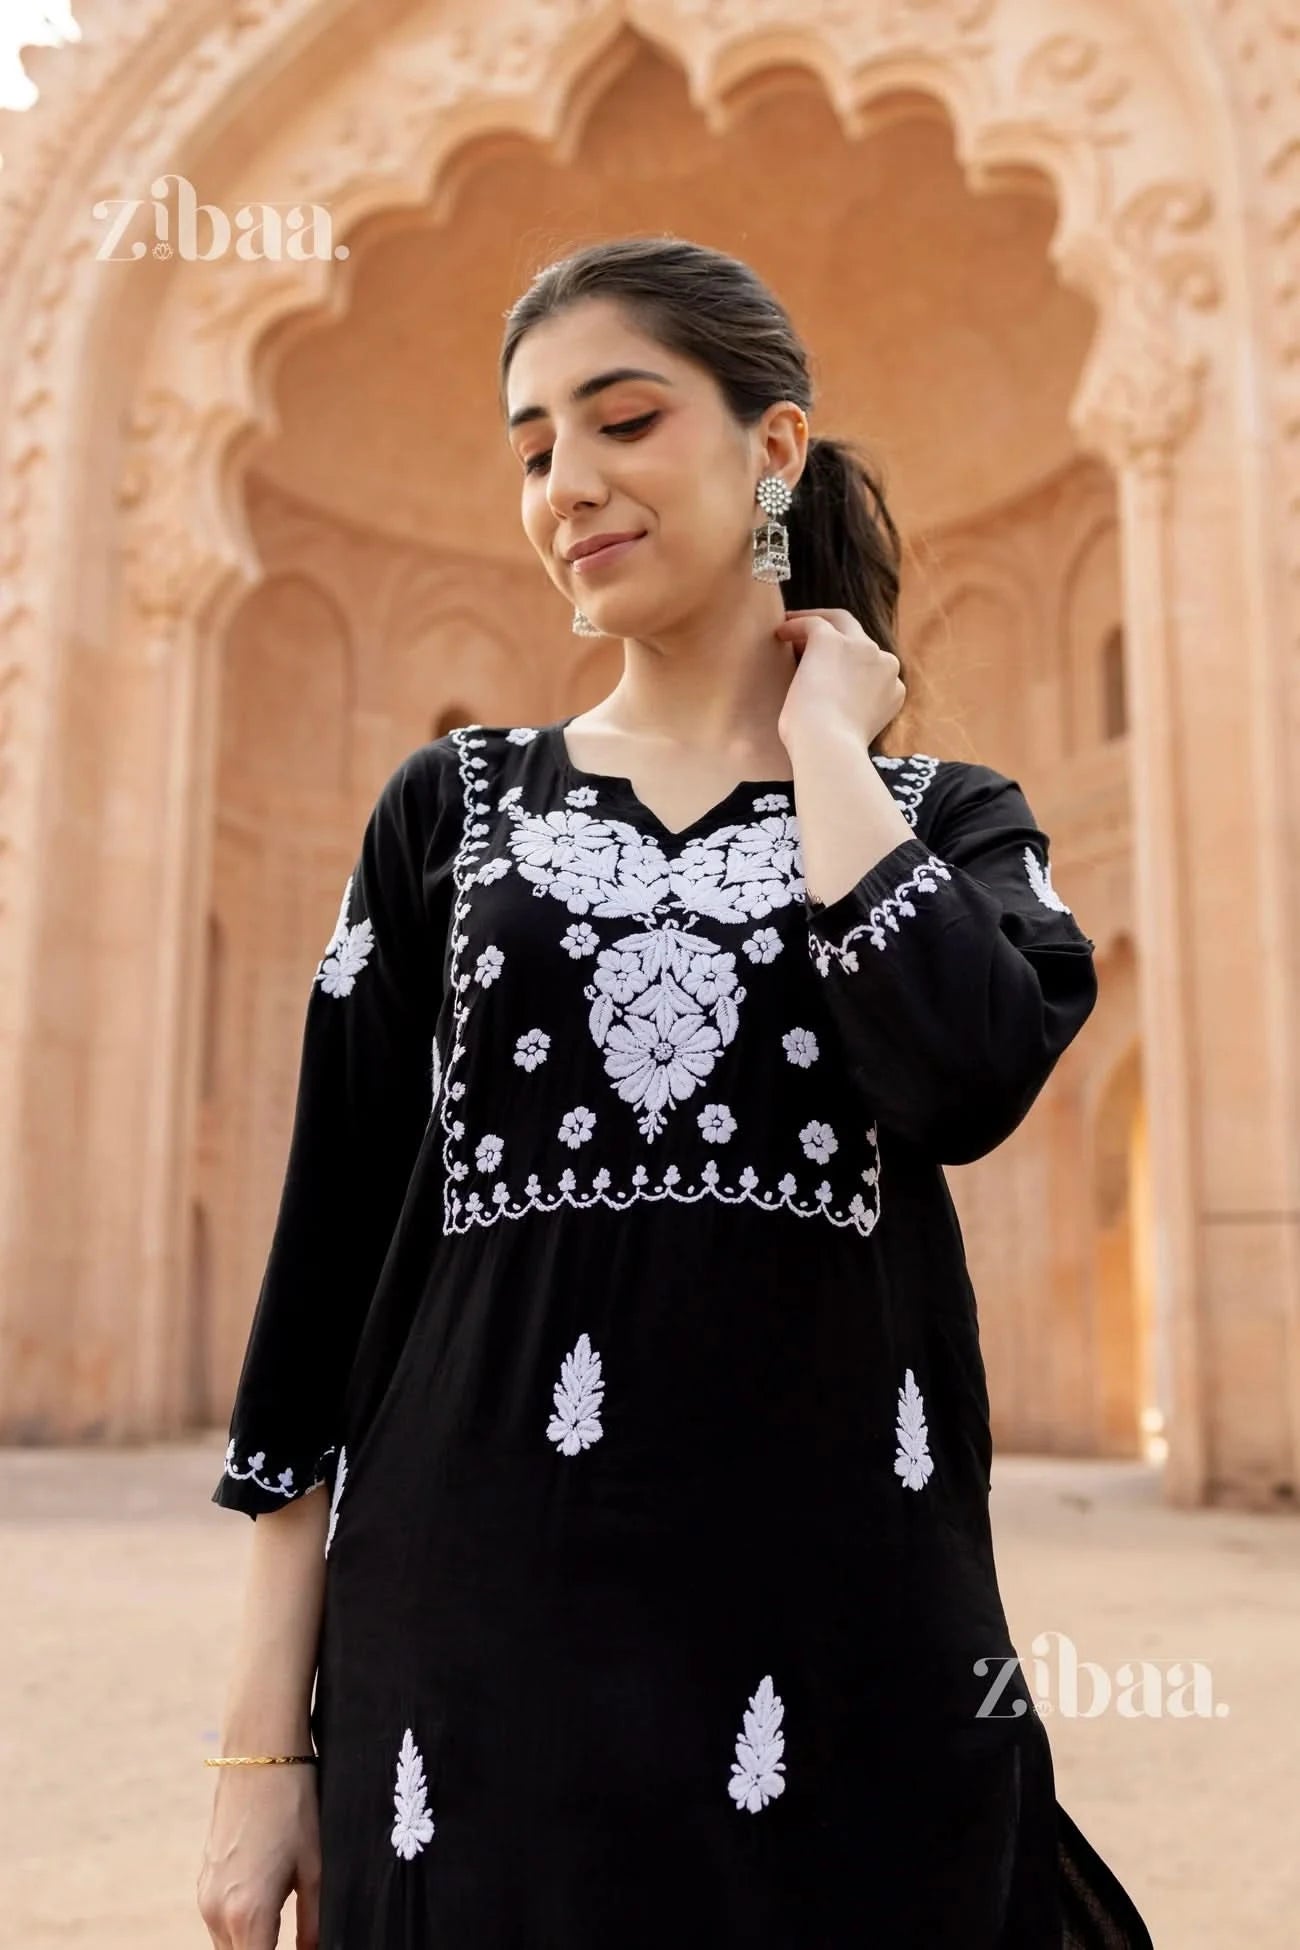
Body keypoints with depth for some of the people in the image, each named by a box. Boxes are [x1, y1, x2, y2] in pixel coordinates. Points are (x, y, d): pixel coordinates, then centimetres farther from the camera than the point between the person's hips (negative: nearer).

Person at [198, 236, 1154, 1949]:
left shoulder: (946, 820, 5)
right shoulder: (451, 810, 6)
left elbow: (969, 1080, -19)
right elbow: (330, 1249, 2)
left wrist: (819, 737, -5)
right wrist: (268, 1734, 0)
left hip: (844, 1646, 0)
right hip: (471, 1648, 1)